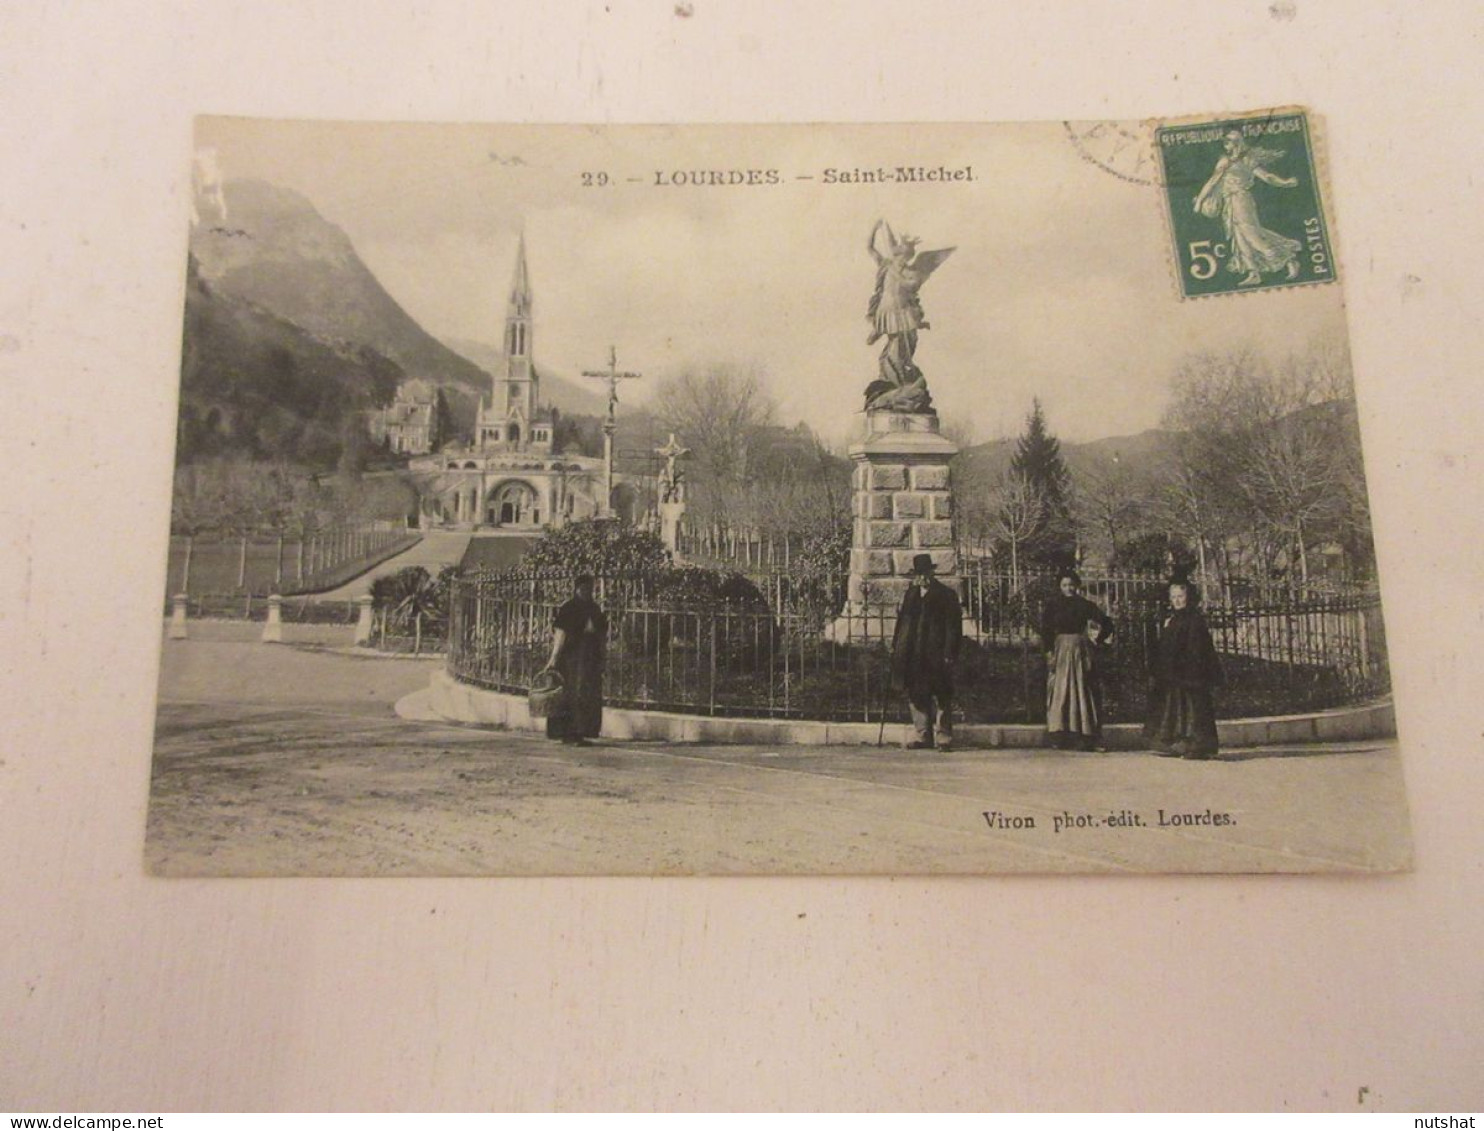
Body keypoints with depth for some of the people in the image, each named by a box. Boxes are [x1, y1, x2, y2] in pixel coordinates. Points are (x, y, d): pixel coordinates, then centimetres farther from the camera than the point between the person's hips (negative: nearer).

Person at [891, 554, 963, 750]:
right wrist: (895, 648, 10)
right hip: (913, 658, 5)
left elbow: (953, 627, -4)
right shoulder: (909, 595, 16)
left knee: (941, 699, -3)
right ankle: (922, 737, 14)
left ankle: (944, 739, 1)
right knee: (916, 698, 7)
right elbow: (901, 622, 18)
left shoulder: (946, 596, -1)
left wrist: (949, 654, -11)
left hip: (935, 658, -5)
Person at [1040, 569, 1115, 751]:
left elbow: (1106, 623, 10)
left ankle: (1084, 737, 2)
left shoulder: (1084, 605, 6)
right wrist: (1049, 651, -13)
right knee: (1060, 691, -5)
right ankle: (1060, 737, -6)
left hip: (1081, 652, 1)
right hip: (1060, 651, -1)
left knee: (1082, 691, 1)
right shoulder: (1053, 605, 3)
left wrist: (1096, 641, 3)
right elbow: (1046, 631, -3)